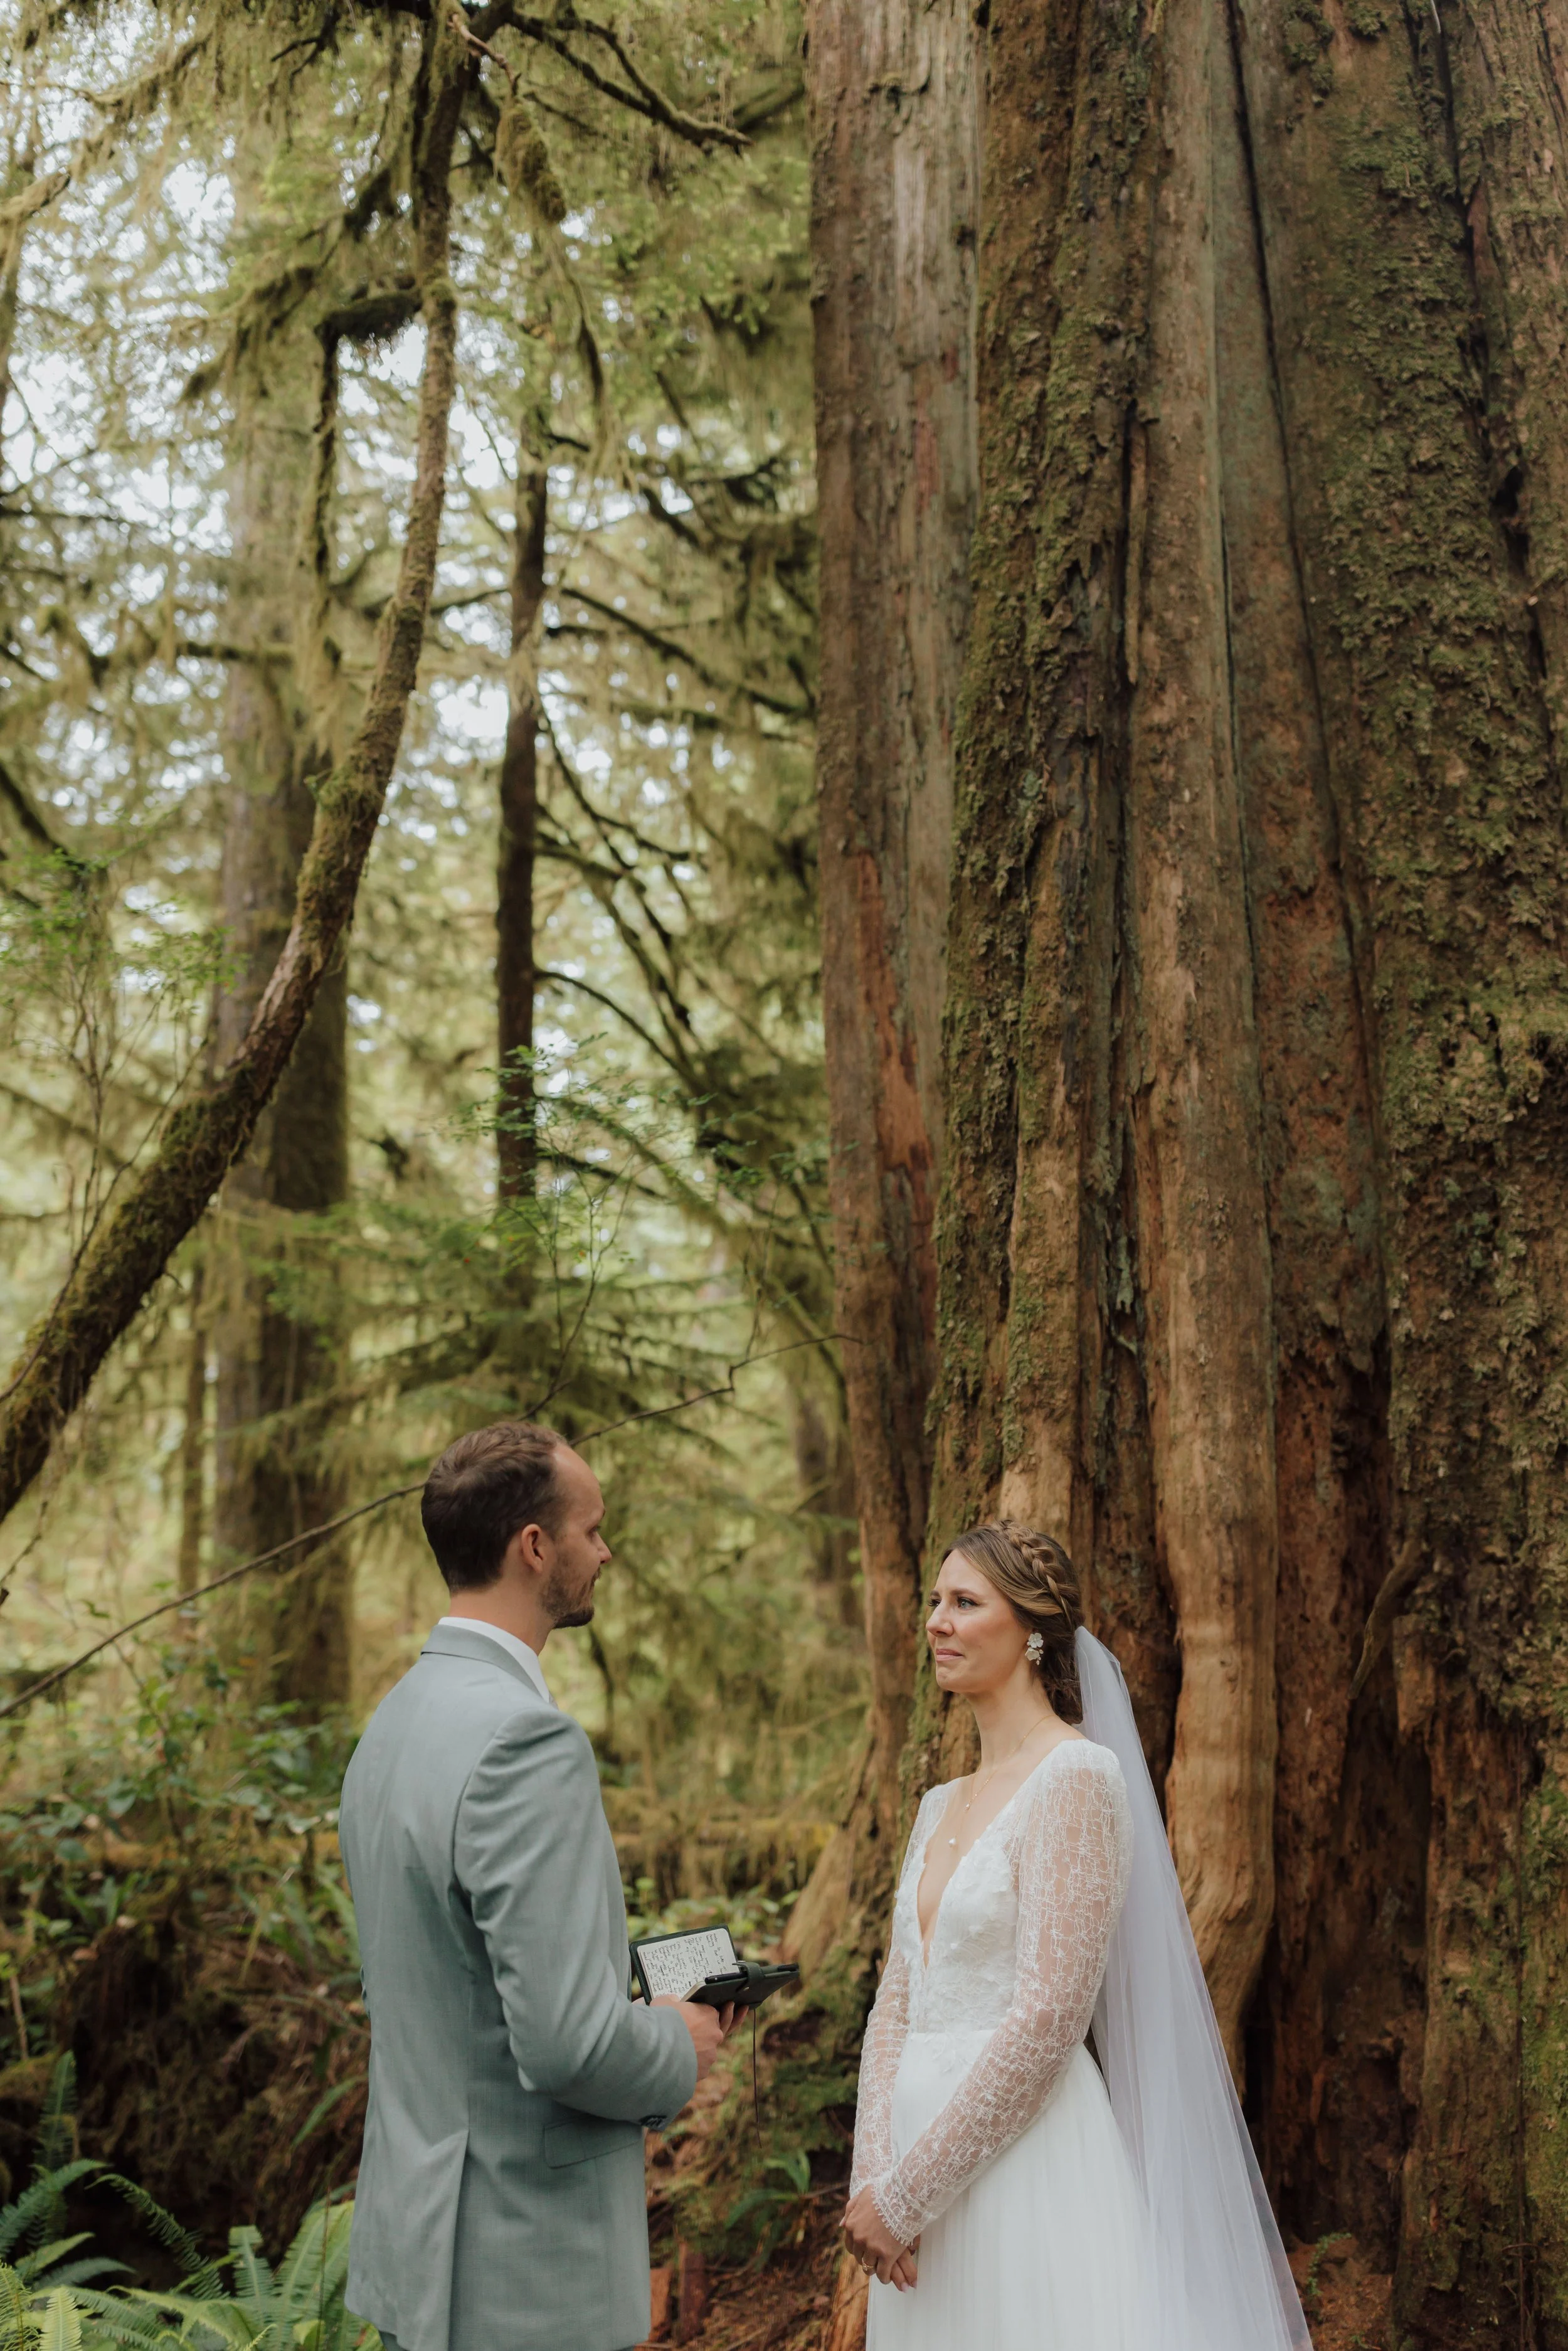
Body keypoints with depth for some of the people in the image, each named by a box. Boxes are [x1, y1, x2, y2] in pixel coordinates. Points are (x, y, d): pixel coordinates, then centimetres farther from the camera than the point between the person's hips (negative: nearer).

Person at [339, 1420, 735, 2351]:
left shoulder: (395, 1721, 6)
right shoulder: (526, 1736, -23)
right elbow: (566, 2041, -27)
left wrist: (639, 1998, 11)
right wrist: (679, 2048, -7)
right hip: (524, 2273, -9)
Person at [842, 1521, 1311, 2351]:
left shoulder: (1078, 1777, -13)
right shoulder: (939, 1807, 12)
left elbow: (1048, 2017, -19)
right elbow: (895, 2007, 11)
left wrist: (904, 2193, -15)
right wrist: (873, 2177, -4)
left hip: (1029, 2162, -7)